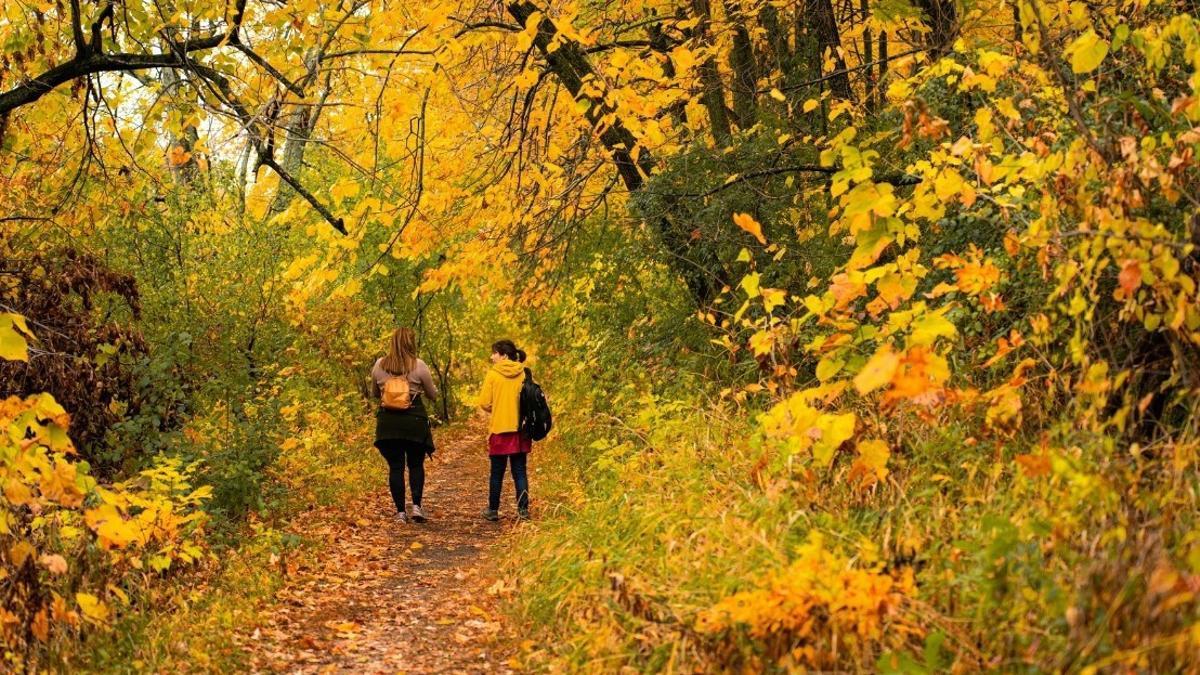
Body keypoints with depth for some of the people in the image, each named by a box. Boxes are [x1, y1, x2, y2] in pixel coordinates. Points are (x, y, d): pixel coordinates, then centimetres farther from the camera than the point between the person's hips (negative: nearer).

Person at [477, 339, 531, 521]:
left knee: (497, 472, 8)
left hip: (499, 429, -2)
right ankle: (523, 509, 4)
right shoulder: (524, 374, -1)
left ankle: (493, 510, 14)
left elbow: (484, 403, -9)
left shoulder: (493, 374, -8)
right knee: (520, 472, 8)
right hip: (520, 429, 2)